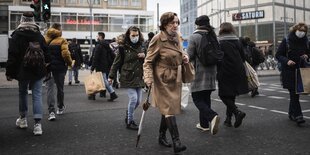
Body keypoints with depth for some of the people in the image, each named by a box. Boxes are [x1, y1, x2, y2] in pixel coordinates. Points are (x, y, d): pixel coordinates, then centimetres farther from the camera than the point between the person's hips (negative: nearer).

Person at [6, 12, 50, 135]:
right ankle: (37, 124, -9)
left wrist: (9, 72, -3)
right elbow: (46, 54, 5)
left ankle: (23, 119, 30)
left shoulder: (16, 35, -5)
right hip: (38, 71, 2)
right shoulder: (39, 35, 3)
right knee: (37, 95, -1)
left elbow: (12, 56, -7)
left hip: (23, 71, -1)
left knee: (22, 93, 17)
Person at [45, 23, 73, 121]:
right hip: (60, 67, -2)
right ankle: (60, 107, 31)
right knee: (60, 87, 14)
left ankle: (51, 111, -11)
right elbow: (65, 53, -17)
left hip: (47, 67, 2)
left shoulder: (45, 40, 4)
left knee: (50, 88, 0)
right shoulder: (62, 40, -7)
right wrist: (70, 63, -2)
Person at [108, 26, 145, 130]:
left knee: (138, 101, 8)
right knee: (133, 98, -12)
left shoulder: (140, 47, 11)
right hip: (128, 78, -6)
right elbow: (116, 63, 0)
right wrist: (111, 76, 2)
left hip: (139, 78, 6)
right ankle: (129, 122, 8)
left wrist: (144, 56, -2)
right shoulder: (123, 48, -5)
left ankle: (128, 115, 34)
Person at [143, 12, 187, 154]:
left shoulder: (177, 37, 7)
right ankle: (176, 142, -7)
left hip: (175, 79, 7)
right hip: (163, 79, -7)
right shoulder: (158, 39, -14)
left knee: (167, 109, 14)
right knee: (169, 109, -10)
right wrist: (148, 78, -28)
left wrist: (184, 57, 2)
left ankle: (162, 136, 30)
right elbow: (148, 62, -13)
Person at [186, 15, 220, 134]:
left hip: (199, 72, -6)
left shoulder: (194, 37, -10)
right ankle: (204, 124, 22)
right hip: (211, 71, 7)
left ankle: (212, 116, -24)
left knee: (197, 99, -1)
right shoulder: (213, 36, 9)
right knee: (206, 98, 14)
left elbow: (189, 55, -12)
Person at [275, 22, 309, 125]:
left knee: (295, 93, 11)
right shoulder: (286, 41, -4)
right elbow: (278, 55, -4)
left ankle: (292, 113, 25)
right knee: (294, 93, -9)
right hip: (289, 71, -5)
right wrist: (287, 61, -21)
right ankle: (297, 116, -8)